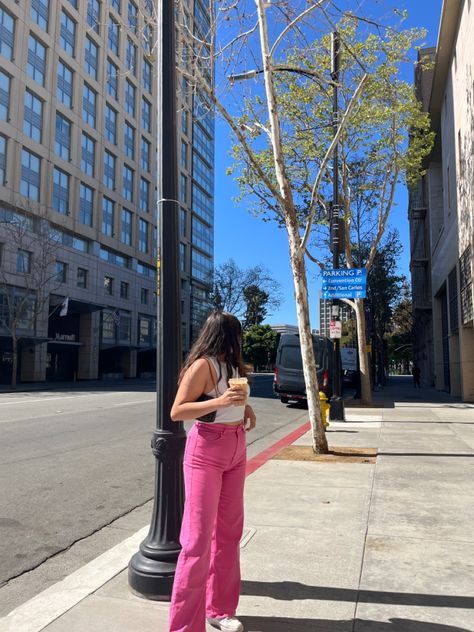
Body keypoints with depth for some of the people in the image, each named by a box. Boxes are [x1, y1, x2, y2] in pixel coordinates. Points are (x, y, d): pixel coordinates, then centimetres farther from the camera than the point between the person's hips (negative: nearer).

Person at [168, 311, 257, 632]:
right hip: (206, 451, -8)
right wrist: (219, 401, -27)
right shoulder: (203, 365, -14)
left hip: (236, 450, 8)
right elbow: (177, 412, -17)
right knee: (199, 537, -4)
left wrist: (246, 406, 3)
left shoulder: (232, 364, 10)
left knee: (229, 530, 14)